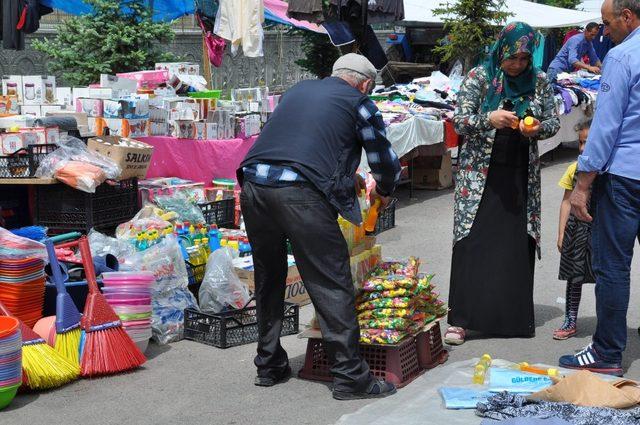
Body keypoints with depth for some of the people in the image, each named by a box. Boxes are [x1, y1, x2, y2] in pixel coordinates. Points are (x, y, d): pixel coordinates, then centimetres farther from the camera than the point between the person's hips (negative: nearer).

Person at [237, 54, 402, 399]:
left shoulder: (299, 90, 27)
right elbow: (386, 163, 14)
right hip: (300, 194, -6)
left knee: (268, 280, 19)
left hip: (253, 186, 6)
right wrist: (382, 192, 36)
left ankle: (269, 366, 29)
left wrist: (347, 177, 47)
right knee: (331, 285, 2)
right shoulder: (359, 103, 11)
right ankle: (349, 376, 6)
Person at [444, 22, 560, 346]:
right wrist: (490, 119, -24)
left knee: (518, 244, 3)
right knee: (472, 241, -6)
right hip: (480, 172, -3)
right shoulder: (479, 77, -4)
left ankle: (514, 316, 16)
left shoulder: (539, 81, 4)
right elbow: (459, 121, -7)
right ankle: (460, 319, -1)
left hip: (521, 174, 3)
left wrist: (537, 128, -13)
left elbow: (553, 122, 9)